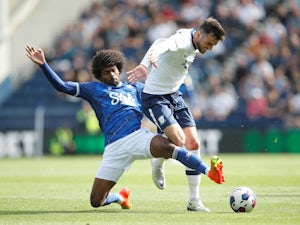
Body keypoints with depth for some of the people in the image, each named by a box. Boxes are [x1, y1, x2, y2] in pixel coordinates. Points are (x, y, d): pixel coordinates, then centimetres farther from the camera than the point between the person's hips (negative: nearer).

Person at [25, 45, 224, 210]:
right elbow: (62, 86, 12)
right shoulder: (94, 89, 17)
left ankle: (210, 172, -40)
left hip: (137, 136, 0)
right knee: (96, 201, -1)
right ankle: (121, 197, 32)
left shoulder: (135, 88, 24)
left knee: (168, 147, -35)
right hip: (114, 147, 0)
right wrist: (43, 64, 3)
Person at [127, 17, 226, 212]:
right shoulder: (183, 40, -25)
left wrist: (144, 66, 15)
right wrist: (155, 53, -74)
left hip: (175, 96, 9)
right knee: (179, 140, -24)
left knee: (193, 143, -2)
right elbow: (167, 44, -51)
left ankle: (194, 200, 5)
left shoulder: (193, 46, 4)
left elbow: (159, 42, 17)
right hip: (155, 98, -9)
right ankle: (158, 163, 12)